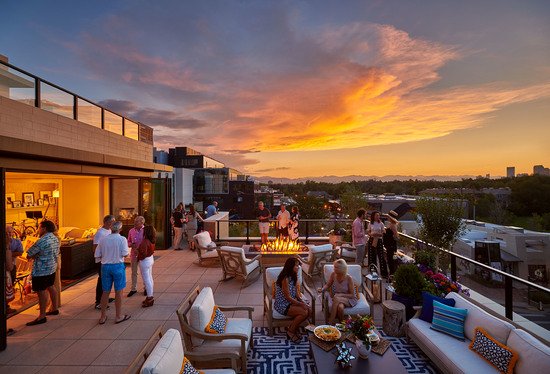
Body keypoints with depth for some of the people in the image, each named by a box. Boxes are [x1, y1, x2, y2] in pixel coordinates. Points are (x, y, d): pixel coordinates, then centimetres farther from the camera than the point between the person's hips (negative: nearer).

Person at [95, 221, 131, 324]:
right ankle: (119, 316, 18)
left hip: (105, 266, 4)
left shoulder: (103, 239, 1)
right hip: (118, 266, -4)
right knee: (118, 291, 8)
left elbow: (97, 255, 2)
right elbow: (125, 254, -15)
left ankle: (103, 317, 26)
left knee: (105, 292, 15)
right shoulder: (122, 239, -11)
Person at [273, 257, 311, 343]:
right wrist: (301, 304, -17)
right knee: (304, 312, -23)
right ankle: (291, 331, 0)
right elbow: (288, 297, -21)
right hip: (282, 305, -8)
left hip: (291, 302, 8)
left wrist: (303, 302, -9)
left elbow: (297, 293, 6)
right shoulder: (285, 279, -25)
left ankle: (293, 328, 8)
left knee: (309, 310, -9)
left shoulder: (293, 276, 2)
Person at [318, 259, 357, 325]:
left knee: (337, 299, -35)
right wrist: (322, 289, -15)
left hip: (349, 299, -3)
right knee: (340, 307, -34)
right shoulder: (333, 275, -8)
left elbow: (352, 295, -12)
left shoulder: (348, 278, -18)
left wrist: (340, 295, -25)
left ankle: (331, 322, -25)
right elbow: (327, 285, 7)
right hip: (337, 298, 3)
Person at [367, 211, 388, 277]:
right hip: (371, 240, 1)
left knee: (381, 256, -4)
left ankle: (383, 272, 2)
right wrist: (371, 234, -12)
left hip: (379, 240, -1)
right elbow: (368, 232, 9)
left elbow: (383, 233, 1)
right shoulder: (370, 223, 5)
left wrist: (378, 234, -17)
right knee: (372, 256, 5)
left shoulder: (381, 224, 2)